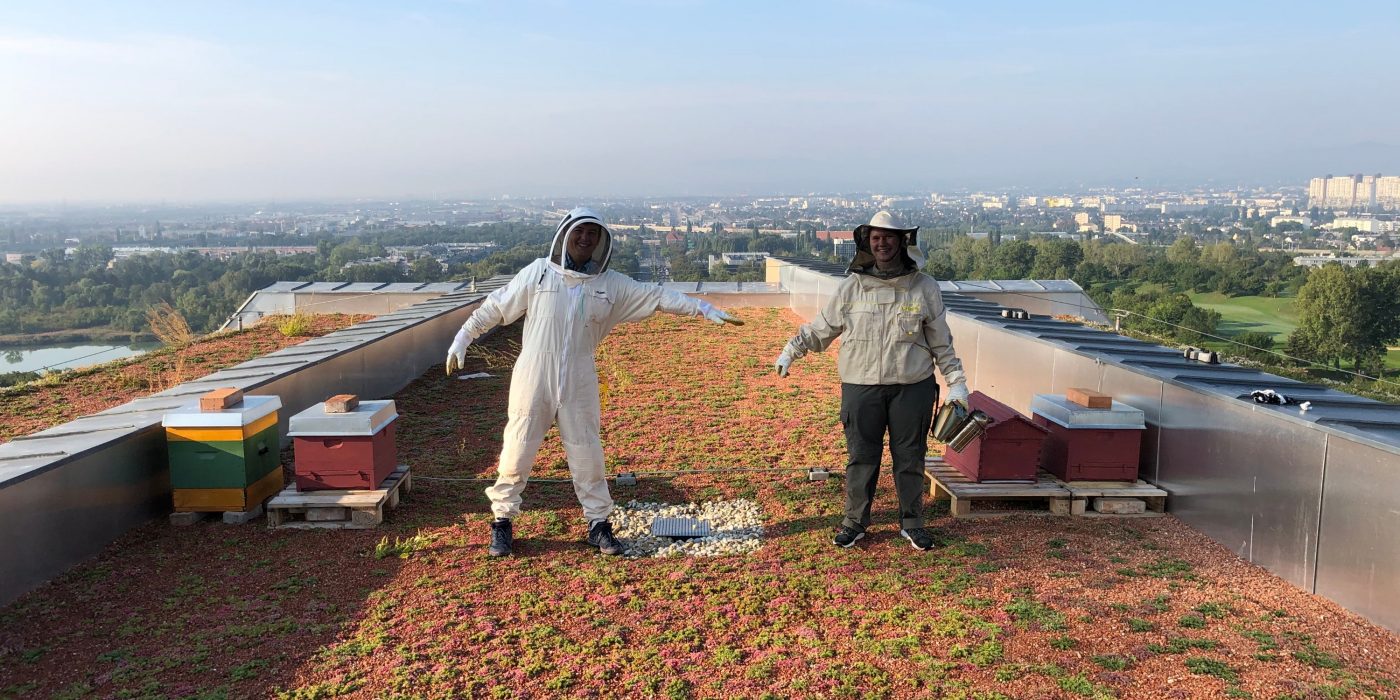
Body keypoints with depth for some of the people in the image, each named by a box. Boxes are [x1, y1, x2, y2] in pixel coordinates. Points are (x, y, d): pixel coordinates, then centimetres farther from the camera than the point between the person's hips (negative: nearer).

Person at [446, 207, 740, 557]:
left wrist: (705, 309, -5)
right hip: (533, 376, -1)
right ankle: (502, 522, 21)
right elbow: (495, 306, 4)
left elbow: (657, 296, 1)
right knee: (517, 451, 5)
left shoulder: (612, 284, 3)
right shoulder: (539, 272, -2)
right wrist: (463, 338, 3)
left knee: (587, 455, 8)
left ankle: (598, 523, 22)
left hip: (579, 382, 2)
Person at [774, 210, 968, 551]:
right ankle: (855, 521, 23)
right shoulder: (851, 287, 1)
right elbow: (820, 328, 11)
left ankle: (911, 522, 26)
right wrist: (790, 350, 7)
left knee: (910, 456, 10)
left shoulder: (924, 287, 2)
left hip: (912, 388, 0)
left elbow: (941, 342, 8)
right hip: (861, 387, 0)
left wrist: (955, 382, 6)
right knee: (861, 457, 7)